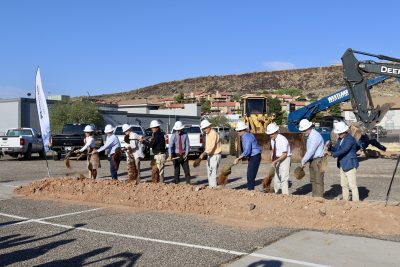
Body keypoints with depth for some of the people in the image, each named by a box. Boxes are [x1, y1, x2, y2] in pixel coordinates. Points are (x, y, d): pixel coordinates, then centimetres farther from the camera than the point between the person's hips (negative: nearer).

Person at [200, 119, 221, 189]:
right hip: (209, 155, 10)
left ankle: (213, 186, -6)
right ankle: (210, 186, 22)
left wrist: (204, 153, -33)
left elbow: (211, 146, -28)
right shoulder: (207, 134, 11)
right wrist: (204, 153, 13)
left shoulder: (213, 134, -20)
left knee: (213, 172, -10)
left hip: (215, 155, -10)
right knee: (209, 172, 13)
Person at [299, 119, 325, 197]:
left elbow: (311, 151, -23)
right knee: (313, 180, 13)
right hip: (312, 161, 10)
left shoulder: (315, 136, -20)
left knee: (318, 181, -5)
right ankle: (314, 197, 21)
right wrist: (304, 160, 5)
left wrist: (303, 161, -16)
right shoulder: (309, 136, 11)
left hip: (318, 160, -10)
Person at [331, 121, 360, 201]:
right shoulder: (340, 139, 11)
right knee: (344, 185, 16)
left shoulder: (350, 139, -17)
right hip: (342, 166, 9)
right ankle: (345, 201, 25)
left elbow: (344, 150, -26)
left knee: (352, 186, -4)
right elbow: (336, 148, 10)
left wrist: (334, 154, -18)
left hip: (350, 165, -9)